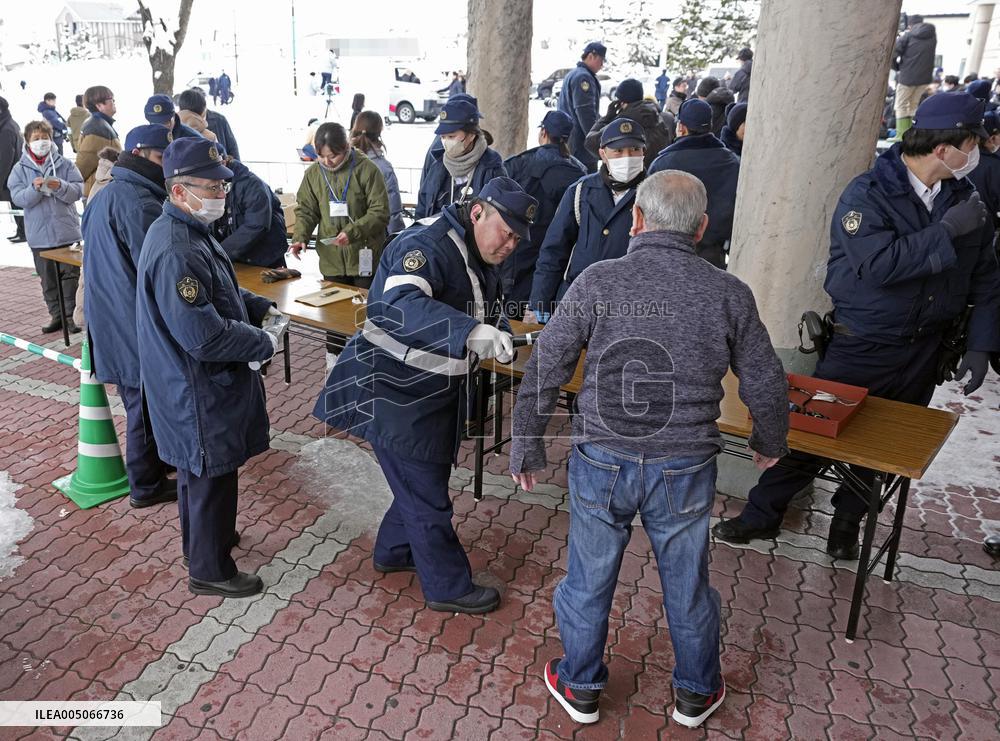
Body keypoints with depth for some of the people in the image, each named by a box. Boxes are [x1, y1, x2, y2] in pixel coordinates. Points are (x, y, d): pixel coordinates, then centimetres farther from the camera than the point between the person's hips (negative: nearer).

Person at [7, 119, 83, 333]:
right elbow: (18, 198, -4)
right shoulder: (20, 169, 4)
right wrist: (35, 188, -21)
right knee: (48, 278, 8)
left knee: (70, 274, 2)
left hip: (67, 230, -1)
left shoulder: (65, 164, 3)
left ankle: (71, 314, 10)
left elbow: (78, 190, -4)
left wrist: (60, 186, -22)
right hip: (39, 234, 1)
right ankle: (56, 315, 17)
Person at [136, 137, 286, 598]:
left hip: (201, 382, 10)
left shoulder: (192, 230, 5)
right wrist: (264, 343, -19)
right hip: (197, 390, -10)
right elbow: (203, 336, -31)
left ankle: (203, 538, 47)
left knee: (198, 469, 26)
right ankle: (210, 571, 24)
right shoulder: (175, 252, -29)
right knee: (212, 474, 6)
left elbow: (221, 291, 20)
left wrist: (261, 308, 5)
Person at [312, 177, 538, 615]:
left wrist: (501, 337, -8)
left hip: (437, 391, 10)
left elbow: (489, 313, 16)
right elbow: (399, 304, -43)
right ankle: (448, 587, 20)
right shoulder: (425, 246, -25)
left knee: (425, 477, 23)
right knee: (427, 493, 3)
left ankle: (394, 552, 45)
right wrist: (473, 332, -54)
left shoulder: (480, 261, 7)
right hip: (397, 394, -10)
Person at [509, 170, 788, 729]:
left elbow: (545, 369, -6)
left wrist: (527, 443, 6)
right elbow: (766, 385, 4)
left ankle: (581, 688, 39)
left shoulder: (597, 281, -8)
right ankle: (696, 693, 43)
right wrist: (770, 443, 23)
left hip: (601, 462, -1)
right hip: (685, 469, 1)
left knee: (589, 578, 18)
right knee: (688, 585, 21)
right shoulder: (729, 294, -5)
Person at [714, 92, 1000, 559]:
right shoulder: (867, 194, -14)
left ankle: (847, 524, 32)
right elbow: (879, 264, -29)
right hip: (862, 345, -5)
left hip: (923, 352, 5)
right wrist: (947, 232, -23)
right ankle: (762, 515, 16)